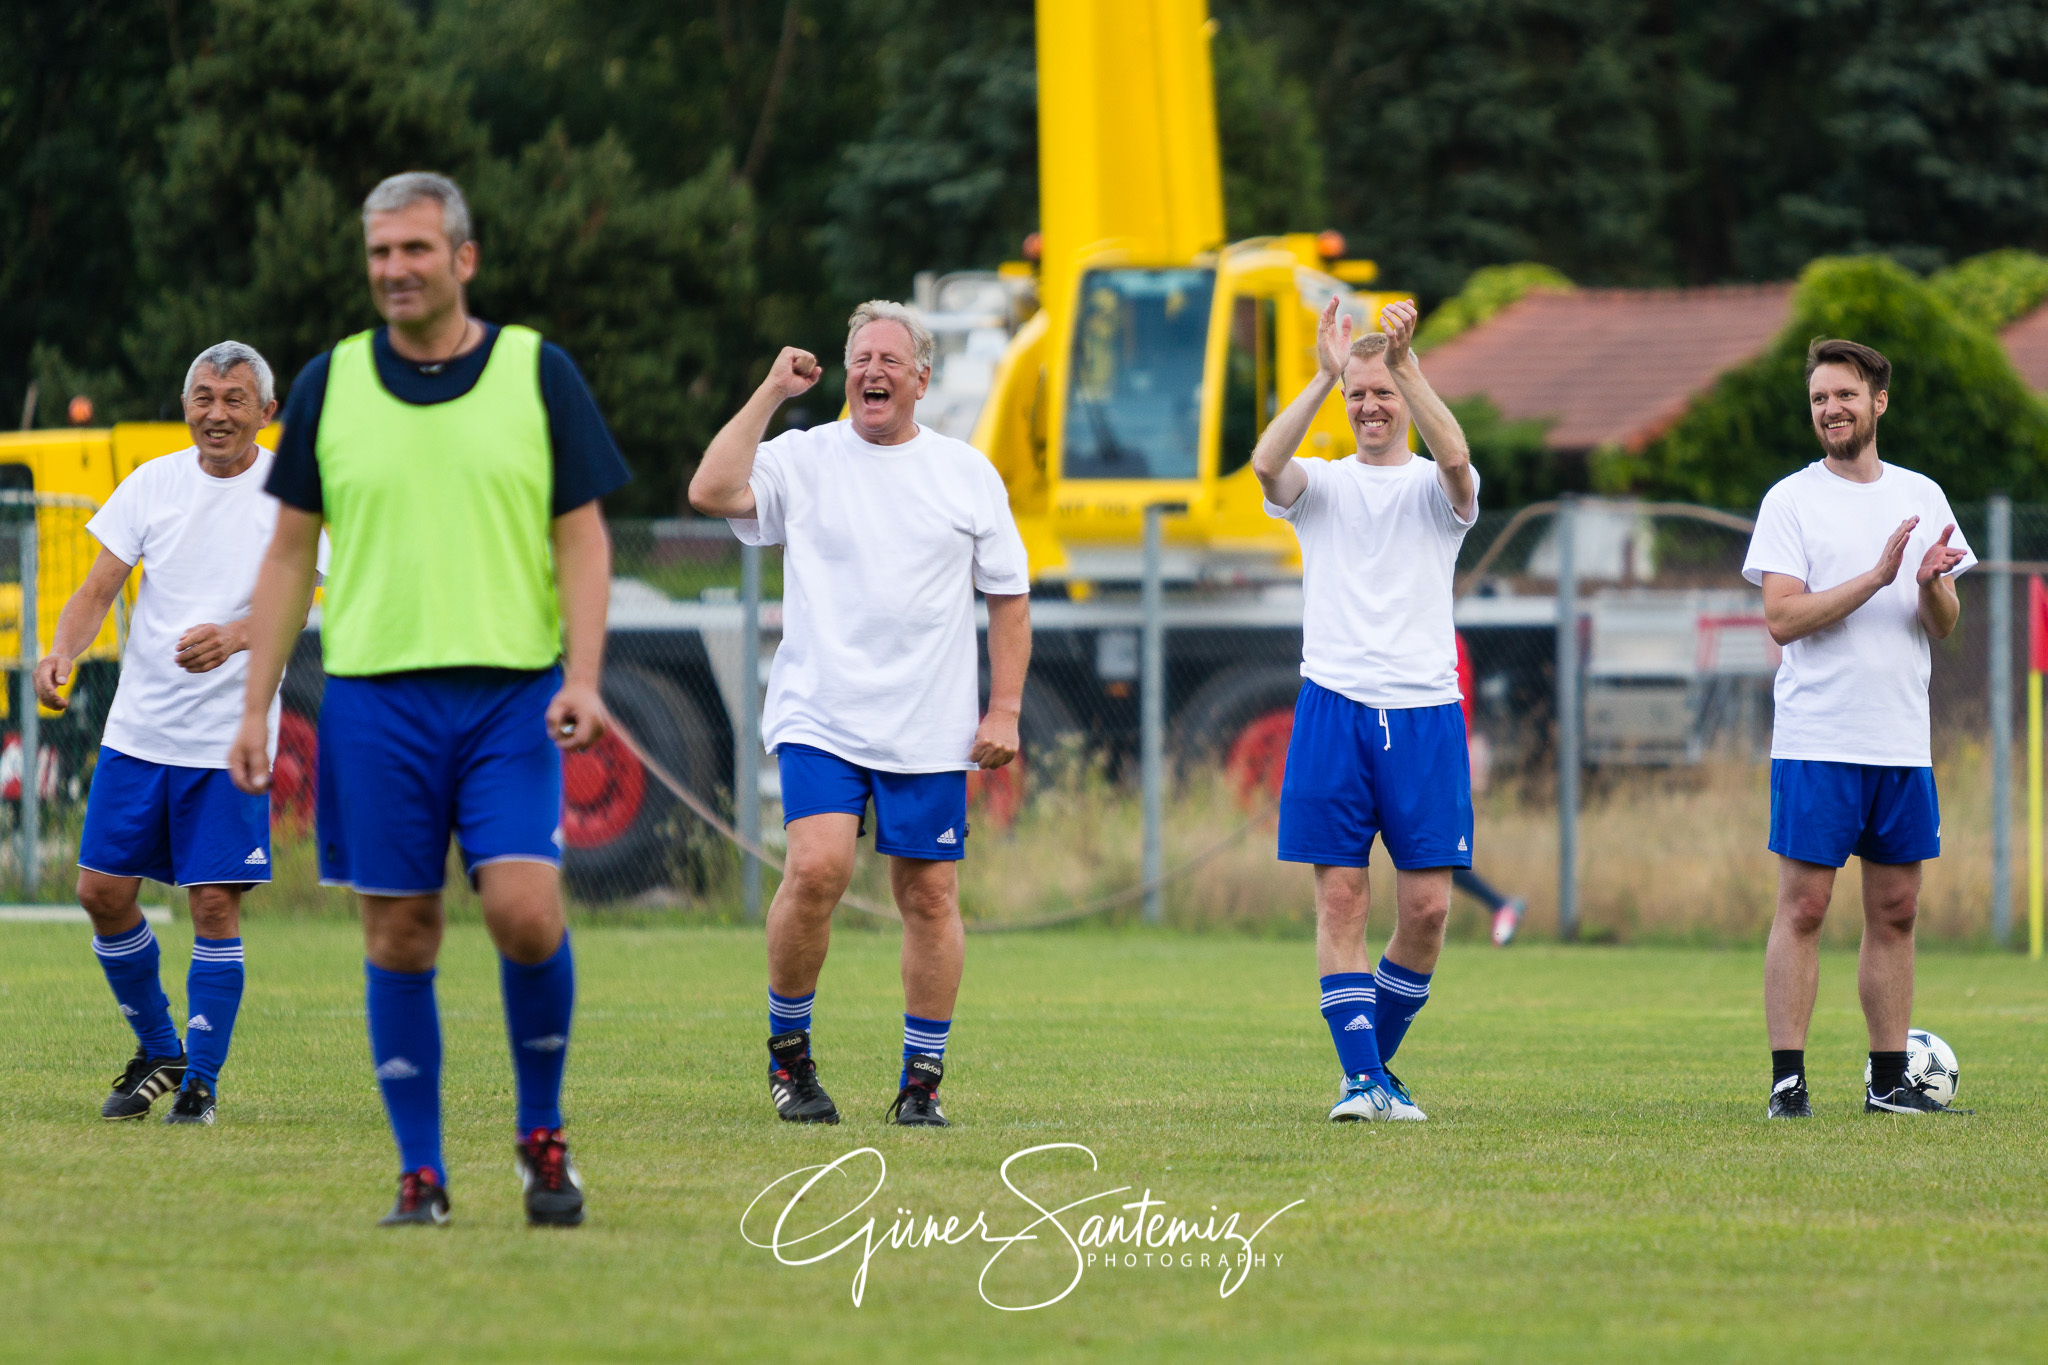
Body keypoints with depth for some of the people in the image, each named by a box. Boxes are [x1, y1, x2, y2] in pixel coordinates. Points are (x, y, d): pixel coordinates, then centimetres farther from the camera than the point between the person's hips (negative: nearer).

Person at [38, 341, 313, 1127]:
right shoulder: (152, 484, 4)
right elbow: (98, 590, 3)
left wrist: (234, 636, -35)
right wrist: (62, 653, -17)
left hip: (230, 738, -4)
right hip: (137, 730, 4)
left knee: (214, 904, -6)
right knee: (103, 891, 2)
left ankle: (202, 1080, 8)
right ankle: (157, 1053, 22)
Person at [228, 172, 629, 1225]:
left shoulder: (540, 374, 4)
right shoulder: (329, 385, 7)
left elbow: (582, 538, 4)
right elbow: (289, 553, 12)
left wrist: (583, 677, -10)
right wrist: (255, 707, 7)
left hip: (513, 695, -2)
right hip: (374, 694, 2)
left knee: (524, 910, -15)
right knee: (399, 937, 1)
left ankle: (542, 1134, 6)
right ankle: (421, 1172, 10)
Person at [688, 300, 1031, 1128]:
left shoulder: (967, 473, 8)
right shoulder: (801, 460, 3)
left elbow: (1008, 596, 13)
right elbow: (712, 493, -15)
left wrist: (1004, 710, 5)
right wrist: (769, 395, -10)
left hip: (931, 732, 2)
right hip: (818, 718, -2)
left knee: (930, 895, 1)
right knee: (817, 868, -19)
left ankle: (922, 1081, 12)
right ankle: (788, 1047, 1)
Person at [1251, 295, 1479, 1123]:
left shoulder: (1434, 489, 7)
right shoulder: (1322, 485, 9)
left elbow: (1455, 457, -17)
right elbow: (1266, 463, -13)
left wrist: (1403, 362, -24)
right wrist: (1325, 376, -20)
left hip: (1424, 712, 0)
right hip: (1335, 706, 0)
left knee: (1427, 905, -2)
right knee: (1340, 898, -5)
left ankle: (1379, 1057, 17)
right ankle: (1360, 1078, -3)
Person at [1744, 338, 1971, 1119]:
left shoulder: (1920, 498, 11)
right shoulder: (1790, 501, -2)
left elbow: (1944, 628, 10)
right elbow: (1782, 618, -12)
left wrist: (1933, 586, -12)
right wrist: (1877, 577, -19)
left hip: (1903, 743, 4)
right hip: (1816, 740, -4)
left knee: (1895, 910, 7)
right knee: (1803, 907, -7)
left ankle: (1889, 1081, 12)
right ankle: (1788, 1080, -6)